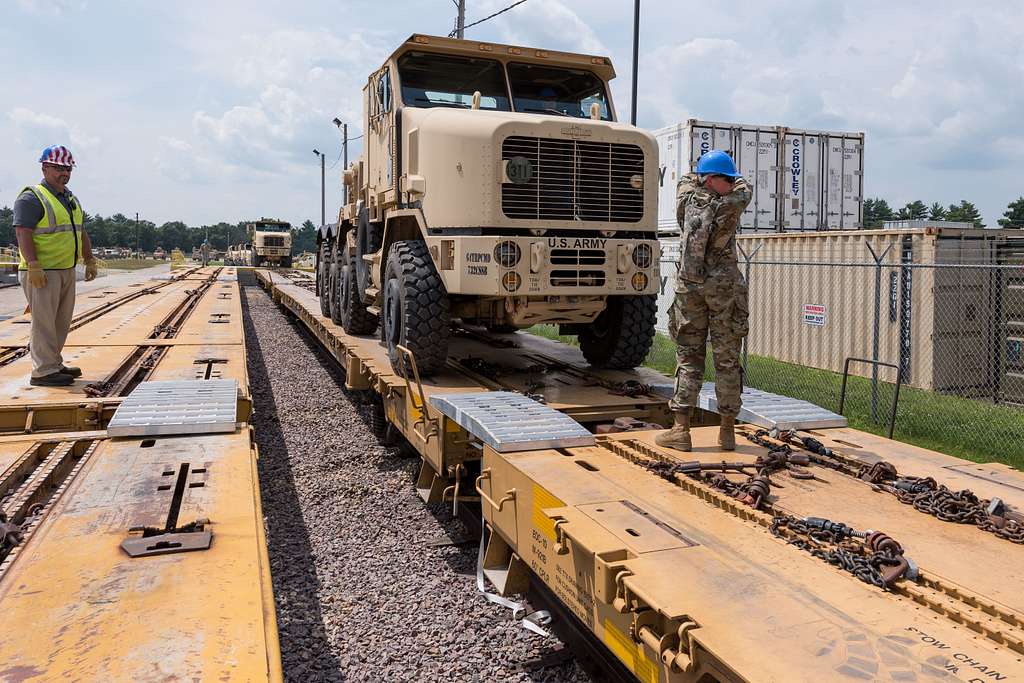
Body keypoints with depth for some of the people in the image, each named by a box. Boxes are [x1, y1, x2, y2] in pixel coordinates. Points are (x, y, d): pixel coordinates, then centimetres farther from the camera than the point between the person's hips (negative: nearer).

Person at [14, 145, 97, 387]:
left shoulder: (71, 199, 18)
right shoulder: (31, 198, -9)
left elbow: (80, 233, 25)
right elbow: (23, 233, -16)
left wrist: (90, 260, 19)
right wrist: (34, 267, -23)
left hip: (67, 270, 9)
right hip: (42, 272, -9)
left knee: (61, 321, 13)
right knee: (43, 320, -7)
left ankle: (54, 364, 23)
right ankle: (43, 372, -4)